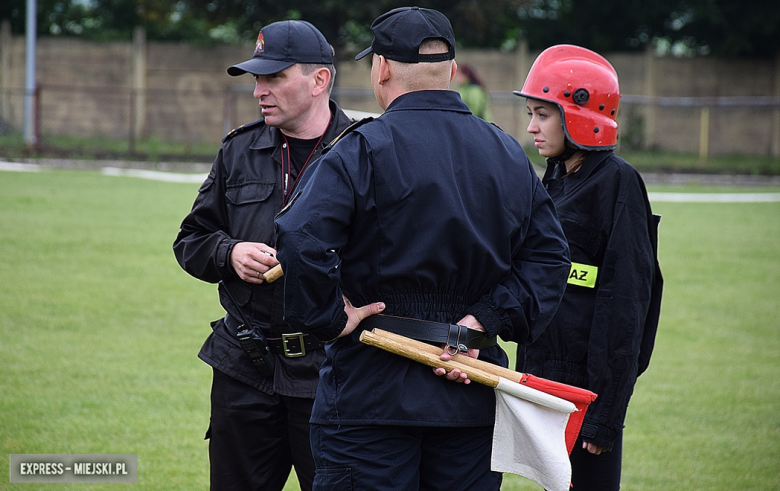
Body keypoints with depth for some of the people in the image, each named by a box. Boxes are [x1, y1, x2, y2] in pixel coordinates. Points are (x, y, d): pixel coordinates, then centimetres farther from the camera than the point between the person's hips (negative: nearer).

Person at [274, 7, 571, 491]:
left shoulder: (364, 150, -9)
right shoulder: (510, 154, 9)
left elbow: (299, 241, -23)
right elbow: (548, 256, 5)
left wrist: (330, 319, -11)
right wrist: (482, 322, -1)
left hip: (370, 394, -5)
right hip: (470, 401, 5)